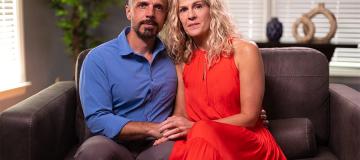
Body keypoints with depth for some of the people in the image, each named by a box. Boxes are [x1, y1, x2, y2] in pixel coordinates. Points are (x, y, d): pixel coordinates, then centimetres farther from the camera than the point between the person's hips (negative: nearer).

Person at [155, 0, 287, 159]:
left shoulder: (244, 50, -7)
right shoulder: (182, 60, 9)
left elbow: (249, 118, -8)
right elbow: (181, 113, 11)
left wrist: (195, 127, -15)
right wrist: (171, 130, -13)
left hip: (247, 143, -3)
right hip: (200, 139, 3)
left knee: (204, 135, -35)